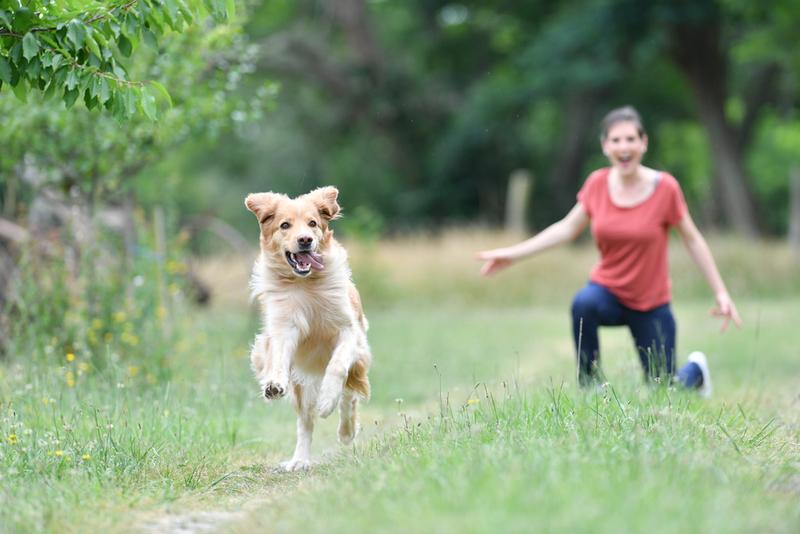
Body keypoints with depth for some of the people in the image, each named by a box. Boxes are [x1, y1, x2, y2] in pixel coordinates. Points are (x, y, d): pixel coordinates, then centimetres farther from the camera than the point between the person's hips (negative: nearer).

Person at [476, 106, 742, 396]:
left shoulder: (664, 187, -15)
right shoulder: (597, 184, -7)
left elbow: (693, 240, -5)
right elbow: (567, 228, 3)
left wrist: (721, 293, -5)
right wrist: (514, 253, -2)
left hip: (651, 305, -1)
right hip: (608, 290, 2)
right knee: (583, 303, -36)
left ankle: (695, 369, 38)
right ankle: (589, 388, -18)